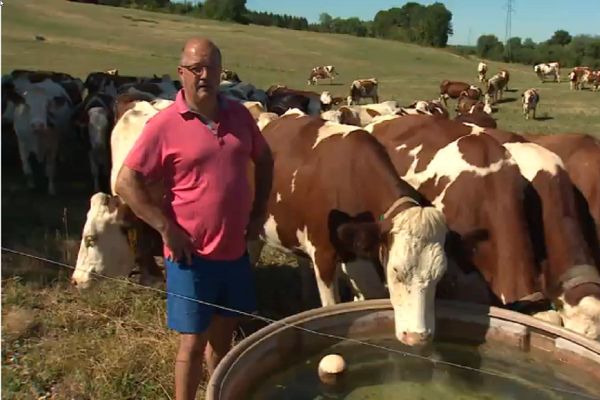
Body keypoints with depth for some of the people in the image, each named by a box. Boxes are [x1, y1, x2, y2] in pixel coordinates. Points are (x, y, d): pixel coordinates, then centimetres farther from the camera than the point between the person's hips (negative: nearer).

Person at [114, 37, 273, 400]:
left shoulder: (239, 115, 3)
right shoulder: (165, 124, -12)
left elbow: (264, 160, 17)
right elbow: (126, 183, -13)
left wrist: (260, 212, 8)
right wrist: (167, 229, -17)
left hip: (235, 250, 5)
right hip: (192, 254, -5)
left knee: (224, 333, 20)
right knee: (194, 340, 7)